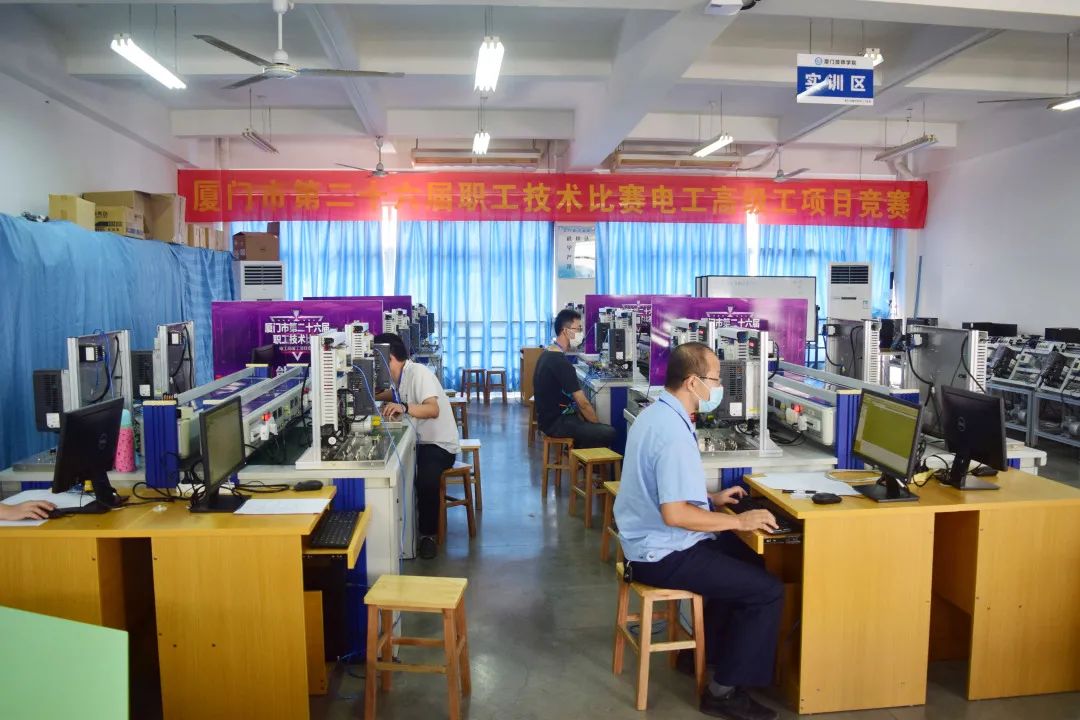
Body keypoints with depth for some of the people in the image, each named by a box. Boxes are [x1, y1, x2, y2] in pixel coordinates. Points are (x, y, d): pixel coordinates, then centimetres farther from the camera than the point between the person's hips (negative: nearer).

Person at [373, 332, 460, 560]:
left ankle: (428, 534, -12)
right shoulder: (401, 377, 7)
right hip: (418, 441, 9)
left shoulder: (419, 373, -19)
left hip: (439, 444, -9)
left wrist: (404, 408, -49)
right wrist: (373, 398, 14)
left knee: (426, 480, -33)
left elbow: (433, 410, -34)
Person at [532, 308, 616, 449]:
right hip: (557, 423, -10)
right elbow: (583, 403, -19)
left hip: (550, 416, 10)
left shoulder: (547, 354, 8)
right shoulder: (561, 362, -22)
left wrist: (581, 416, 9)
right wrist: (599, 425, -5)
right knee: (609, 433, -12)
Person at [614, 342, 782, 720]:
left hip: (650, 540, 10)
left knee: (745, 558, 25)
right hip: (664, 554, -10)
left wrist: (711, 499, 15)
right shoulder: (674, 433, -27)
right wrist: (738, 521, -21)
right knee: (768, 590, -9)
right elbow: (674, 513, -31)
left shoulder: (655, 414, 6)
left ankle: (706, 651, 33)